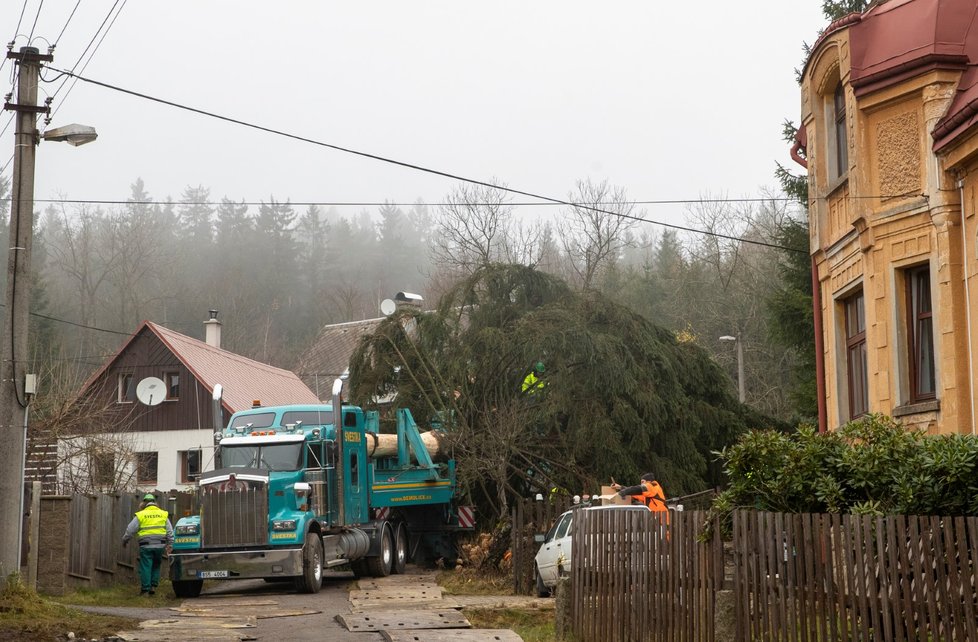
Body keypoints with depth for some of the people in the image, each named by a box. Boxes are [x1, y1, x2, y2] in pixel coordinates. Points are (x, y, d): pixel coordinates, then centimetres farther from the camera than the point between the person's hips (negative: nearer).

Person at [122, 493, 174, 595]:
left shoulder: (141, 515, 2)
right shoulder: (163, 514, 10)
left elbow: (130, 530, 6)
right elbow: (170, 531, 9)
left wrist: (125, 540, 20)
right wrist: (170, 544, 11)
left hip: (146, 546, -3)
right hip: (159, 545, 3)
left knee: (145, 567, 1)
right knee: (156, 566, 16)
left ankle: (145, 589, 0)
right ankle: (153, 585, 9)